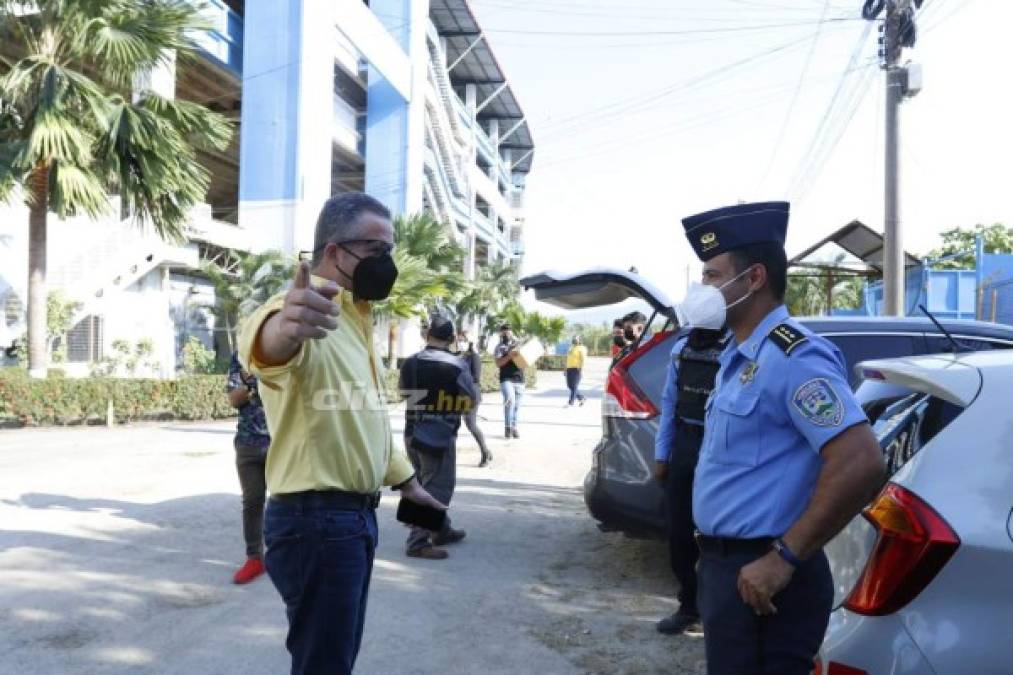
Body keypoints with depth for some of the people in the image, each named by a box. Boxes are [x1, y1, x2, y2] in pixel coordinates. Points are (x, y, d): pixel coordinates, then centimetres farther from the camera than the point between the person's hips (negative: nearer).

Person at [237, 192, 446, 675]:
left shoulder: (356, 320, 14)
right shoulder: (310, 312, -18)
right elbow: (264, 342, -44)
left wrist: (405, 480, 32)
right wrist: (284, 327, -67)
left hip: (355, 515, 10)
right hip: (316, 519, -9)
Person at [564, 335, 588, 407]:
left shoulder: (581, 348, -1)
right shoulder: (571, 348, 21)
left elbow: (583, 359, -11)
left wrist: (581, 368, -21)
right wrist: (566, 369, 19)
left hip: (576, 369, -8)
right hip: (569, 369, 8)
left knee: (574, 386, -9)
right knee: (570, 386, 6)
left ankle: (571, 402, -9)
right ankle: (581, 398, 20)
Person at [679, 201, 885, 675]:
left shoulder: (792, 356, -19)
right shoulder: (740, 357, 12)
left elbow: (860, 466, -28)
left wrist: (784, 558, -23)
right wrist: (715, 556, 17)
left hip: (757, 575, -10)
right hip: (724, 562, 10)